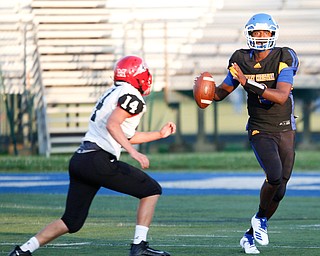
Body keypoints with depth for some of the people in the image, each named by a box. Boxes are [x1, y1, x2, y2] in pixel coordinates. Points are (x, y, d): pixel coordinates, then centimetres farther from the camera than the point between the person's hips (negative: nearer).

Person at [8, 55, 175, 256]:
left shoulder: (114, 94, 25)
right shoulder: (132, 97, -5)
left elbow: (125, 136, 33)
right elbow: (112, 125, -21)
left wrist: (160, 134, 36)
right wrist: (133, 152, -27)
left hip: (80, 159, 9)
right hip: (99, 160, -9)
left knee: (72, 222, 13)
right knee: (152, 190, 2)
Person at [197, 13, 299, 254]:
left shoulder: (284, 59, -14)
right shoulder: (242, 61, -4)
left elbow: (282, 97, -27)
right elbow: (221, 92, 8)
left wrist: (249, 83, -33)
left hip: (285, 131, 1)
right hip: (260, 131, -1)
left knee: (279, 190, 3)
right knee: (274, 175, -25)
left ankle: (250, 235, 20)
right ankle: (261, 218, 1)